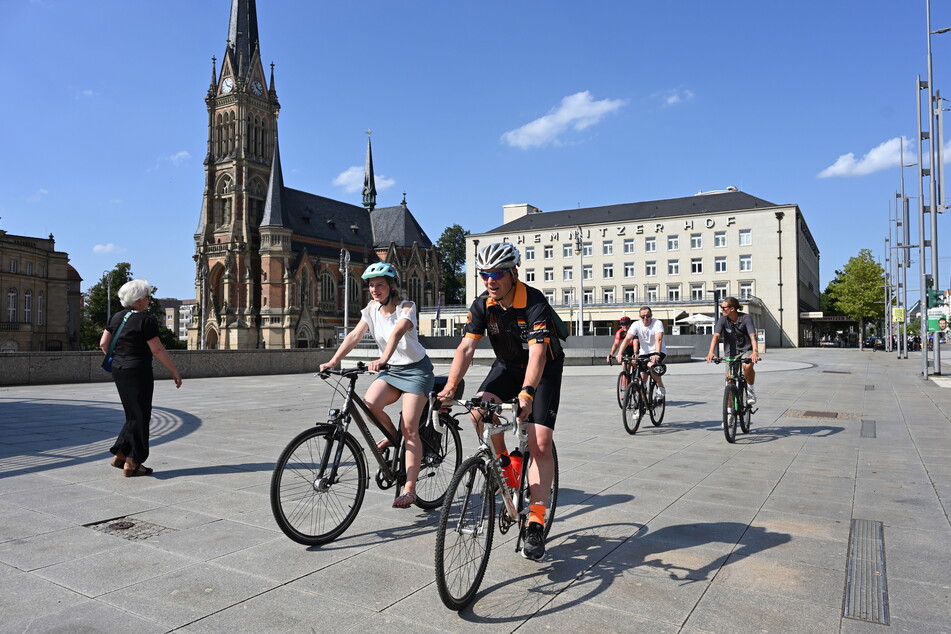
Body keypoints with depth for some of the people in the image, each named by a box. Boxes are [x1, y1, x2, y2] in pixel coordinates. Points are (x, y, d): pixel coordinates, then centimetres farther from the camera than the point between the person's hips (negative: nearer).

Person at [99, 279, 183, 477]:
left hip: (119, 371, 8)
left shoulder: (117, 317, 8)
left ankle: (120, 455, 18)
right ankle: (131, 463, 6)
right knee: (141, 417, 2)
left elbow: (103, 343, 11)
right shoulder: (146, 320, -14)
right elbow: (157, 350, -15)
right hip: (138, 373, -8)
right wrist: (175, 372, -9)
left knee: (133, 415, 19)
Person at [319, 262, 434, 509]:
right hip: (391, 370, 5)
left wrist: (382, 360, -53)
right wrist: (333, 361, -24)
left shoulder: (406, 308, -16)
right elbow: (354, 336, -10)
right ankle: (392, 435, 7)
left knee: (409, 428, -13)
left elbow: (397, 333, -35)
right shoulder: (371, 310, 0)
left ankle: (409, 489, -5)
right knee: (370, 404, -25)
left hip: (416, 369, -5)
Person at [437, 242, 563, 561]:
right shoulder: (483, 305, -12)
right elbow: (466, 347, -19)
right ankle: (504, 464, 1)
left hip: (545, 369, -4)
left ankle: (536, 523, -7)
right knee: (479, 408, -26)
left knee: (540, 445, -14)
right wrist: (450, 386, -34)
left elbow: (537, 352, -38)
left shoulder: (535, 302, -27)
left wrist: (527, 393, -53)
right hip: (507, 365, 4)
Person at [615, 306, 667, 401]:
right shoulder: (637, 325, -10)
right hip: (644, 353, 4)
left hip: (659, 352, -4)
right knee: (643, 378, 0)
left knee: (650, 366, -31)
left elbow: (658, 339, -35)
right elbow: (627, 339, -21)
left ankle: (661, 389, -14)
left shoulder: (657, 323, -19)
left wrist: (657, 354, -52)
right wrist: (620, 353, -36)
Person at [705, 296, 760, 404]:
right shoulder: (723, 319, -10)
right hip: (731, 353, 2)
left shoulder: (746, 318, -16)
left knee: (747, 366, -34)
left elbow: (752, 336, -28)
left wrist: (755, 352, -45)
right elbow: (716, 336, -21)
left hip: (746, 350, -2)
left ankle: (750, 390, -6)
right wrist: (711, 352, -38)